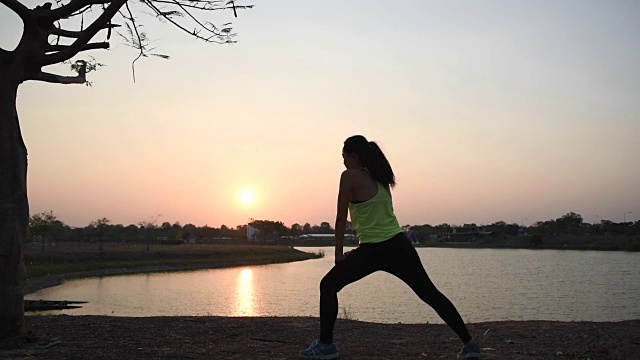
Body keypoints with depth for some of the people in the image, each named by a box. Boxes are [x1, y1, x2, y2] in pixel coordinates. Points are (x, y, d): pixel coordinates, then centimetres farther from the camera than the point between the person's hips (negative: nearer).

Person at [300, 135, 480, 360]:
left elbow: (341, 217, -5)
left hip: (372, 251, -6)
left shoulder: (350, 176, -5)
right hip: (399, 245, 6)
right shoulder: (381, 176, 15)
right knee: (430, 294, 14)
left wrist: (339, 254, 2)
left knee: (328, 286, 11)